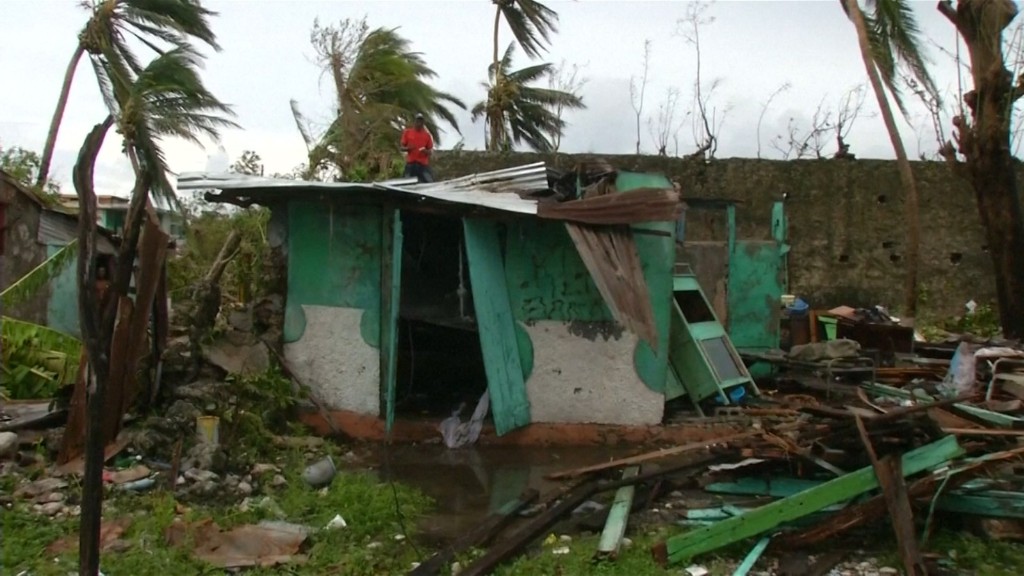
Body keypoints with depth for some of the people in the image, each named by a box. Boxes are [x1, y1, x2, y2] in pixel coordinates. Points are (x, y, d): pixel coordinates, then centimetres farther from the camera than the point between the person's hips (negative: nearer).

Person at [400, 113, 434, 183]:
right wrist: (408, 148, -14)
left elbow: (430, 151, 10)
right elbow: (402, 148, 9)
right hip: (410, 163, 0)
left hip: (423, 164, 0)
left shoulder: (427, 135, 7)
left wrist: (426, 151, -13)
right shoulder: (407, 132, 6)